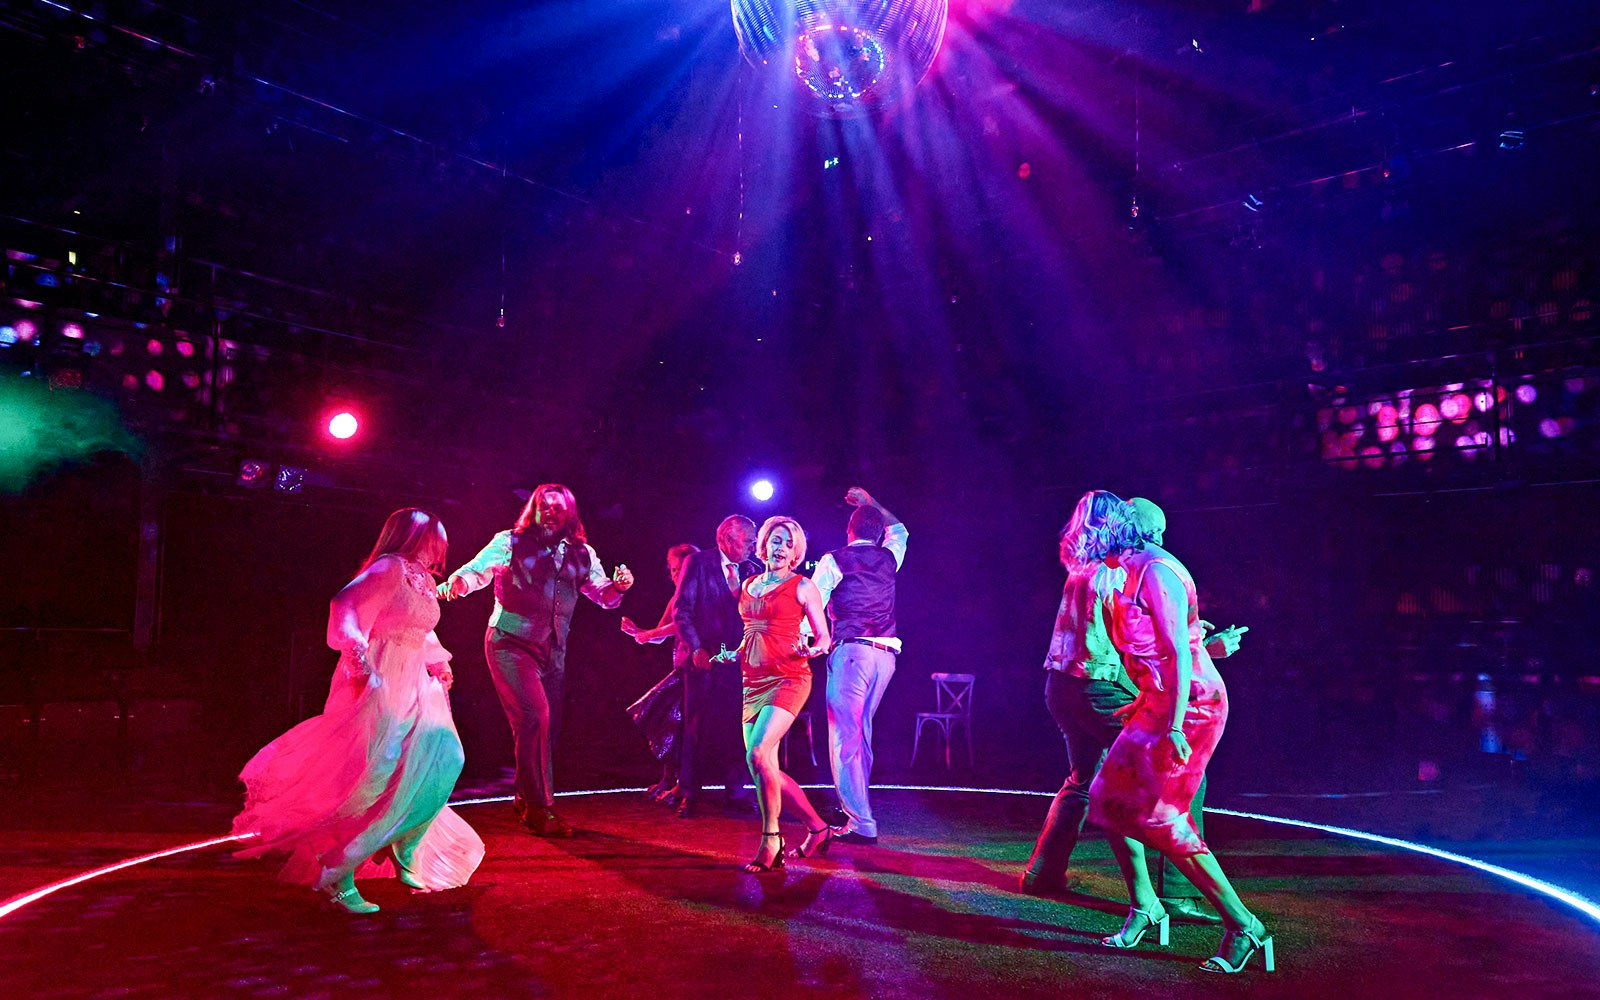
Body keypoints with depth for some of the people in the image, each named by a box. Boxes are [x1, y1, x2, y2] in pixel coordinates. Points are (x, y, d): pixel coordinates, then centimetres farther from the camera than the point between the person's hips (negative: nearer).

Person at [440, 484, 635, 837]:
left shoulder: (581, 553, 9)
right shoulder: (512, 542, -3)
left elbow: (603, 595, 10)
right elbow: (479, 568, -15)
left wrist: (618, 586, -12)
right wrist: (458, 582, -37)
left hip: (552, 650, 5)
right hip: (511, 643, -5)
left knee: (549, 726, 9)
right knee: (535, 716, -18)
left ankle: (524, 798, 30)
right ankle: (539, 808, -7)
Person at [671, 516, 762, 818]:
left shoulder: (752, 571, 10)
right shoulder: (699, 563, -1)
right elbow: (681, 610, -5)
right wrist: (696, 648, -13)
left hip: (739, 659, 3)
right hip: (706, 658, -3)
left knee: (736, 727, 3)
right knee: (698, 726, -1)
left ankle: (733, 793, 13)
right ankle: (690, 796, 7)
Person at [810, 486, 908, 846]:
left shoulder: (835, 560, 1)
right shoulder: (890, 557, 15)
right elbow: (899, 529, 37)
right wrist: (869, 501, 44)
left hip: (851, 651, -6)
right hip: (885, 654, 6)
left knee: (844, 738, -5)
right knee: (861, 732, 18)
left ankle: (861, 823, -8)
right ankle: (857, 806, 28)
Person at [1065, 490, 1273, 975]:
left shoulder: (1156, 571, -17)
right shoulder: (1132, 572, 11)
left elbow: (1180, 652, -22)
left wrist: (1175, 725, -24)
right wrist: (1144, 703, 22)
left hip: (1189, 704, -9)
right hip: (1158, 703, 9)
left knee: (1162, 819, -9)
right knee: (1111, 798, 8)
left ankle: (1243, 927, 1)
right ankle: (1143, 907, 22)